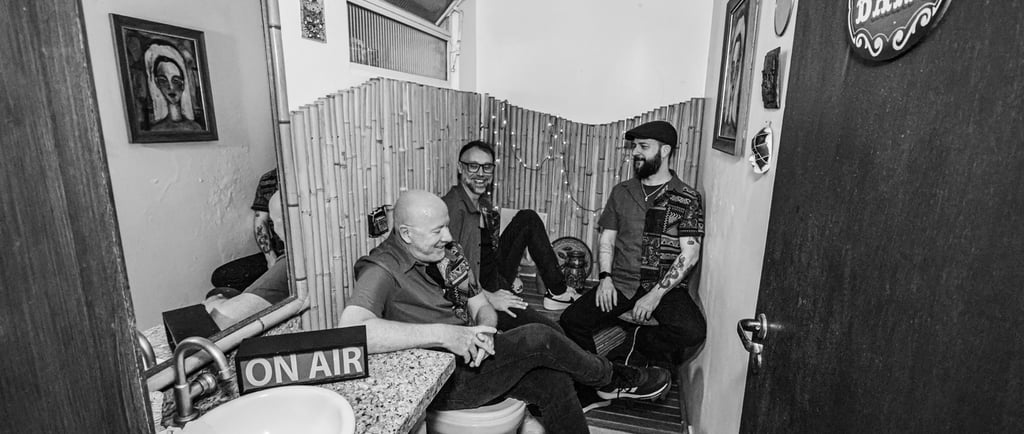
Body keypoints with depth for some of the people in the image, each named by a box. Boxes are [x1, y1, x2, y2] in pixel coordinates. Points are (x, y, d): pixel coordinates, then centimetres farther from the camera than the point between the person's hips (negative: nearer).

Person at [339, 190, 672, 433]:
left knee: (554, 382, -9)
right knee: (537, 339, -18)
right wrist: (442, 334, -37)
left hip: (468, 357, 7)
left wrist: (483, 332, -17)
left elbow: (482, 308, 8)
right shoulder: (382, 270, -19)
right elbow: (352, 332, -37)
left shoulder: (447, 252, 5)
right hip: (438, 381, -7)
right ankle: (615, 379, 7)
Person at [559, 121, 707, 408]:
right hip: (621, 283, 3)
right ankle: (593, 396, 2)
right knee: (571, 320, -18)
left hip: (667, 287, -2)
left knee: (693, 330, -31)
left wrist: (656, 294, -15)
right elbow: (606, 239, 12)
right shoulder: (621, 192, 12)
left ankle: (636, 344, 1)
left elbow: (689, 255, -6)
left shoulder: (687, 198, 0)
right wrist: (605, 277, -6)